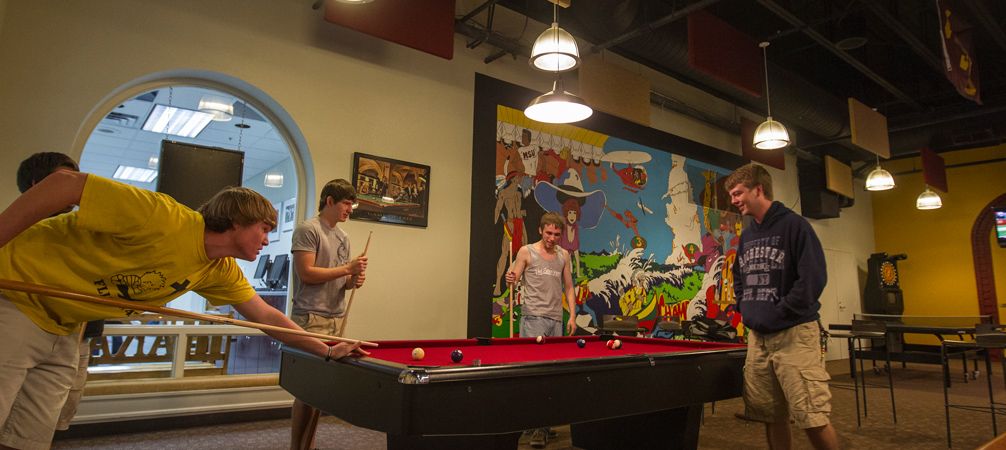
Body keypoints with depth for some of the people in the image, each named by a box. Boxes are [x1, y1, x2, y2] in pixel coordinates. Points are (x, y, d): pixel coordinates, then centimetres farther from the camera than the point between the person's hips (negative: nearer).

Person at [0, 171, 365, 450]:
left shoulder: (221, 273, -1)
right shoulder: (165, 218, -27)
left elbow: (267, 316, 5)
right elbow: (67, 182, -25)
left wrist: (328, 350, 3)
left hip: (61, 330, 8)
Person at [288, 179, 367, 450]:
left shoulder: (343, 237, 19)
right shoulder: (308, 229, -5)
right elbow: (306, 273, -14)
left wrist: (354, 281, 2)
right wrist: (347, 269, -13)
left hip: (337, 319, 7)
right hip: (311, 319, -7)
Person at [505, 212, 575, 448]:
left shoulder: (563, 255, 13)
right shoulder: (526, 252, 1)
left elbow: (568, 287, 17)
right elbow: (513, 281, 2)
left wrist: (572, 315, 8)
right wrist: (510, 280, -22)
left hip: (556, 320, 4)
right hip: (533, 318, -4)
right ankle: (537, 427, -7)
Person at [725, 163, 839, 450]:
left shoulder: (794, 225, -7)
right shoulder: (746, 236, 15)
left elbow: (814, 278, -14)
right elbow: (738, 280, 27)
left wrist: (778, 314, -13)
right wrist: (745, 309, 11)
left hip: (796, 335, -6)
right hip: (757, 337, 7)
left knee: (813, 420, -6)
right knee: (772, 418, 11)